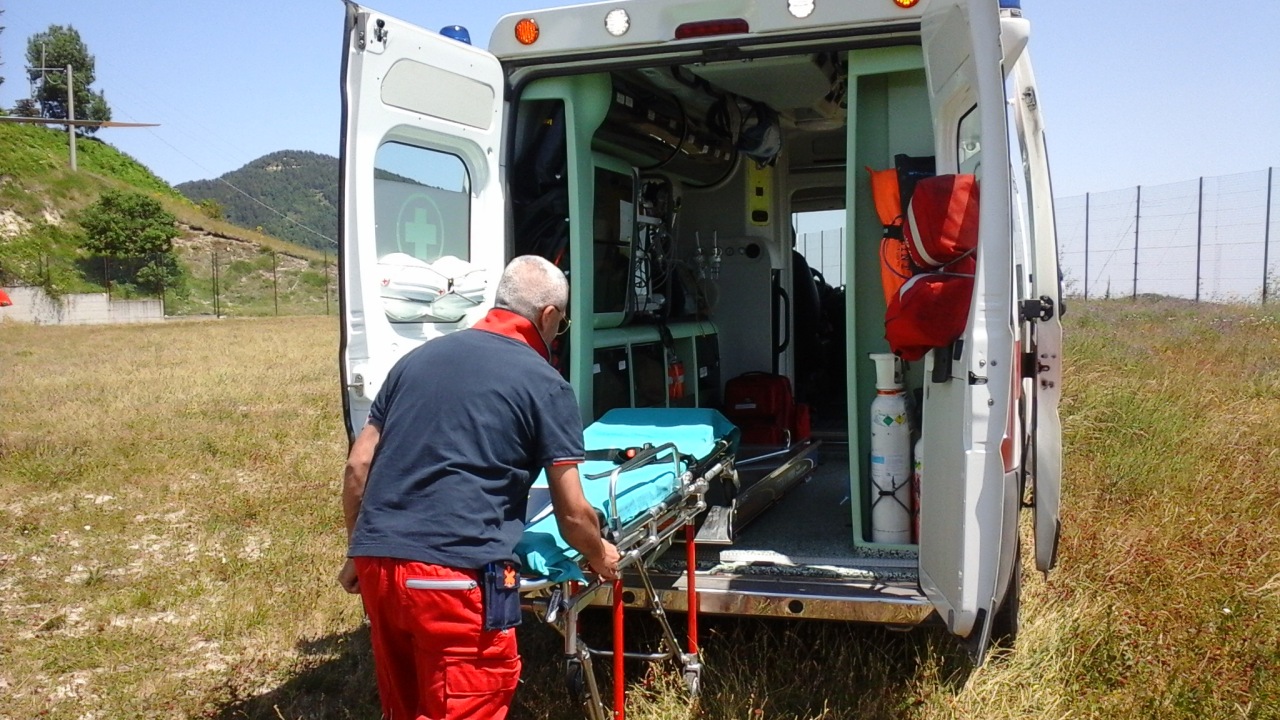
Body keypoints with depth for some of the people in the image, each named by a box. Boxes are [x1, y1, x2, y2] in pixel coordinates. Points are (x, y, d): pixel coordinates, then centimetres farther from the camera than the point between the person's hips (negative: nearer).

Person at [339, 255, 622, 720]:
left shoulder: (419, 358, 15)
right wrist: (600, 558, 22)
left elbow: (358, 466, 15)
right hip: (459, 573, -6)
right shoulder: (546, 385, 0)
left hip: (377, 563, 6)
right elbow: (572, 515, 2)